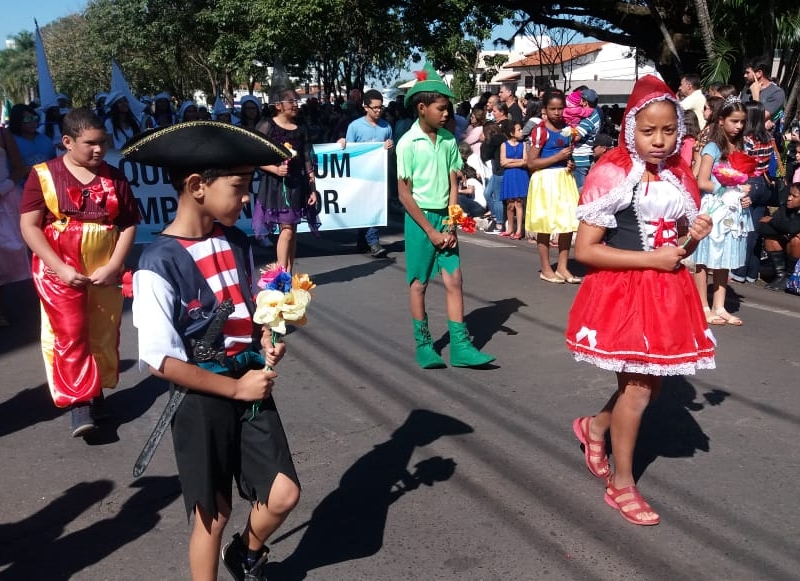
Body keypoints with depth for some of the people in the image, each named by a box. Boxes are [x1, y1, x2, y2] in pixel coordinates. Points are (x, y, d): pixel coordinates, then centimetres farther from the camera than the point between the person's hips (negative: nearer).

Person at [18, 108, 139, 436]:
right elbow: (29, 226, -7)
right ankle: (78, 403, -1)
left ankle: (96, 392, 25)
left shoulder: (114, 178, 4)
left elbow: (129, 225, 3)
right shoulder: (43, 175, -3)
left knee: (103, 335, 9)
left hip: (105, 270, 3)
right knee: (71, 335, -8)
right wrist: (60, 268, -16)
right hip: (60, 270, -3)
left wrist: (113, 266, -9)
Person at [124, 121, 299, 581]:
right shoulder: (159, 264, -20)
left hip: (253, 387, 5)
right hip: (202, 401, -5)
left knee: (284, 495, 5)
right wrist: (235, 387, -15)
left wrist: (269, 341, -6)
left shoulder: (237, 243, -1)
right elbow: (161, 361, -19)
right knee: (213, 514, 9)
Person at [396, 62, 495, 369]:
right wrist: (431, 231, -12)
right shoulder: (408, 143, -10)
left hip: (445, 217, 4)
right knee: (419, 283, 7)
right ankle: (423, 345, 19)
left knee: (454, 281, 2)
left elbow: (453, 184, 4)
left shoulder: (448, 140, 2)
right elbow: (404, 194, -10)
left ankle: (460, 346, 8)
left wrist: (451, 225, -6)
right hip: (420, 218, -4)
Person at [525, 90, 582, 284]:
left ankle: (562, 267, 16)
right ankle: (546, 269, 12)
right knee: (546, 224, 1)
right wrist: (558, 157, -17)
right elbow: (531, 163, -13)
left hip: (565, 178, 6)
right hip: (546, 179, -6)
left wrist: (571, 163, 3)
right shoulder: (540, 131, -10)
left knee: (568, 222, 3)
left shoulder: (567, 128, 10)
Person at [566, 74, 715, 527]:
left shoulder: (679, 178, 5)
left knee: (652, 383, 16)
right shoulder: (612, 175, -15)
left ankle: (596, 425, 43)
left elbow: (676, 246, 15)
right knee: (638, 388, 2)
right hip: (624, 292, -6)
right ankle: (622, 484, 21)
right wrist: (651, 259, -21)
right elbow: (584, 250, -19)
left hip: (668, 292, 7)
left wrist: (694, 238, -8)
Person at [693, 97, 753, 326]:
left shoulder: (741, 148, 12)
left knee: (724, 260, 10)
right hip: (714, 209, -7)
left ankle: (719, 307, 16)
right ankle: (704, 308, 5)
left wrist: (746, 195, -2)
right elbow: (702, 183, -14)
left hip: (733, 210, 7)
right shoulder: (712, 148, -8)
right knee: (705, 259, 0)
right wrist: (733, 189, -15)